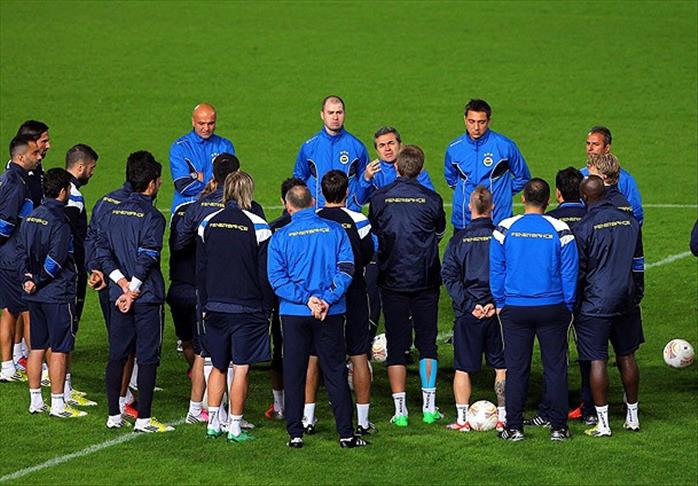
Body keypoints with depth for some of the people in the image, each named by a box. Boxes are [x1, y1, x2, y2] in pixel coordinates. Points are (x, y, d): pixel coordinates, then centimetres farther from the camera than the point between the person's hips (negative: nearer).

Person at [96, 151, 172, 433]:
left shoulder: (114, 213, 8)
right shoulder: (152, 217, -12)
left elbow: (102, 253, 4)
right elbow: (146, 259, -18)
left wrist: (123, 283, -2)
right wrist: (132, 291, -11)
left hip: (119, 295, 6)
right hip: (147, 297, -6)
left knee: (117, 356, 11)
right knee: (147, 358, 0)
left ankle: (114, 417, 15)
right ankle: (143, 419, 1)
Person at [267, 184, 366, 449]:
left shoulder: (281, 237, -2)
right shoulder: (334, 230, 0)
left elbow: (276, 278, -8)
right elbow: (346, 268, -7)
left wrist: (306, 298, -11)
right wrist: (328, 298, -11)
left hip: (294, 314, -1)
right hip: (331, 314, 1)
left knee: (294, 374, 8)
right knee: (335, 372, 6)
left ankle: (295, 434, 7)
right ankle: (346, 434, 5)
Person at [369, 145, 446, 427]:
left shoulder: (380, 198, -4)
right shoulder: (432, 199, -5)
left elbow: (372, 235, 7)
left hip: (392, 280, 0)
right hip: (425, 280, 0)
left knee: (396, 345, 4)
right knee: (427, 343, 9)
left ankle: (400, 410, 1)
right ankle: (429, 406, 5)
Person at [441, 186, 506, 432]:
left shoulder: (459, 239, 0)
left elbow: (449, 275, -5)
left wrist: (468, 303, -7)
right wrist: (496, 302, -8)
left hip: (468, 313, 0)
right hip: (498, 312, 0)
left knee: (463, 367, 7)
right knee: (502, 366, 9)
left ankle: (462, 418, 7)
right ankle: (503, 417, 10)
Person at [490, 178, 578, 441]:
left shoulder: (505, 229, -4)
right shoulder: (560, 230, -5)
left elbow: (496, 270, 1)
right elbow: (569, 273, -1)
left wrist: (500, 304, 10)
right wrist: (567, 307, 8)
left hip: (515, 310, 0)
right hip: (552, 309, 0)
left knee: (516, 369, 7)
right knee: (555, 367, 7)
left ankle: (514, 427, 8)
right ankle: (558, 427, 8)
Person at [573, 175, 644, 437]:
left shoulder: (583, 228, -12)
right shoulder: (629, 221, 4)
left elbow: (578, 272, -8)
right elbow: (638, 263, 11)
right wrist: (636, 295, 22)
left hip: (595, 305, -5)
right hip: (627, 302, 5)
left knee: (597, 361, -1)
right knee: (626, 357, 15)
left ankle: (602, 423, -1)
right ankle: (632, 417, 22)